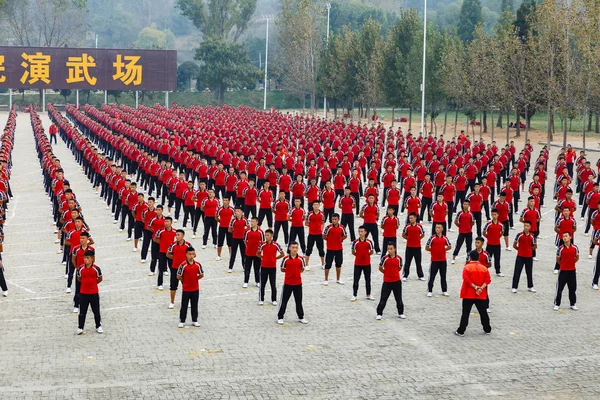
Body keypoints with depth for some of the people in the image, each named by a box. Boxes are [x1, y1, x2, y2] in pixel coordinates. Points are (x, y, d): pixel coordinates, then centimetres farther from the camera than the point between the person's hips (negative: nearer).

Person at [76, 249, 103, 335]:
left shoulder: (96, 268, -11)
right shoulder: (81, 269, -7)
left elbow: (100, 279, 1)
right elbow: (79, 278, 7)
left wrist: (92, 283, 1)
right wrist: (86, 283, 4)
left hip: (94, 293, -1)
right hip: (83, 293, 1)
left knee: (96, 311, 11)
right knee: (82, 311, 6)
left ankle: (98, 326, 26)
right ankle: (80, 327, 15)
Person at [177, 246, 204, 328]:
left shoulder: (198, 264, -3)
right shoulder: (183, 265, -14)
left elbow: (201, 275, 7)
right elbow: (179, 276, -9)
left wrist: (194, 279, 2)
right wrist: (185, 281, -1)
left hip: (195, 289, 3)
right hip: (186, 289, -3)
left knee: (194, 305, 12)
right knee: (184, 306, 6)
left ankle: (194, 320, 23)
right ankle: (182, 321, 15)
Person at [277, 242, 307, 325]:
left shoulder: (301, 258, -2)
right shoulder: (286, 259, -8)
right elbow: (282, 269, 2)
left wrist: (297, 271, -3)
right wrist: (289, 271, -5)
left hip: (298, 283, 2)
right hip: (287, 283, -2)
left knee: (299, 301, 13)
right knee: (284, 301, 5)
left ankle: (301, 317, 25)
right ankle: (280, 317, 15)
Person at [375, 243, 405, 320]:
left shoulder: (399, 258, -5)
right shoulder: (385, 258, -12)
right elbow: (380, 268, -2)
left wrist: (394, 273, 6)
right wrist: (386, 273, 4)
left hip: (397, 281, 2)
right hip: (387, 281, -2)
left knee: (399, 298, 13)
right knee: (383, 298, 0)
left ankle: (401, 313, 26)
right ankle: (379, 313, 9)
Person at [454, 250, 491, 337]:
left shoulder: (467, 267, -7)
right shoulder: (484, 268, 3)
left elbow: (466, 279, -17)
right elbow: (488, 280, -5)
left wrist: (475, 287, -14)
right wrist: (481, 288, -12)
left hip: (468, 294, -3)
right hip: (481, 295, 3)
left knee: (465, 313, 1)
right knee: (483, 312, 13)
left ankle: (461, 331, 1)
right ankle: (487, 330, 22)